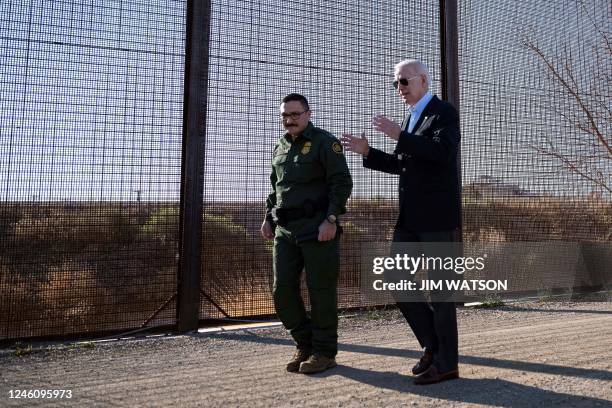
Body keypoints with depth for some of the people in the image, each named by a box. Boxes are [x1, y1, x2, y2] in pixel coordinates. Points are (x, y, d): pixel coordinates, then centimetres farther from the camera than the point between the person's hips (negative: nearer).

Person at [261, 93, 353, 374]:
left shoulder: (324, 142, -3)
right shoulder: (280, 148, 18)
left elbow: (342, 182, -10)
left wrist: (331, 219, -19)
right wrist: (268, 217, 14)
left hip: (318, 229, -6)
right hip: (285, 230, 7)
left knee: (321, 290, -1)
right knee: (282, 290, 3)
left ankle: (324, 351, 13)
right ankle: (305, 345, 19)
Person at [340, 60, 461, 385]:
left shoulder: (444, 112, -5)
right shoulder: (411, 118, 21)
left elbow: (443, 152, -24)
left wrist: (399, 136, -25)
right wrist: (367, 152, 13)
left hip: (437, 215, -8)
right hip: (410, 218, 8)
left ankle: (446, 362, 10)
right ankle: (432, 343, 19)